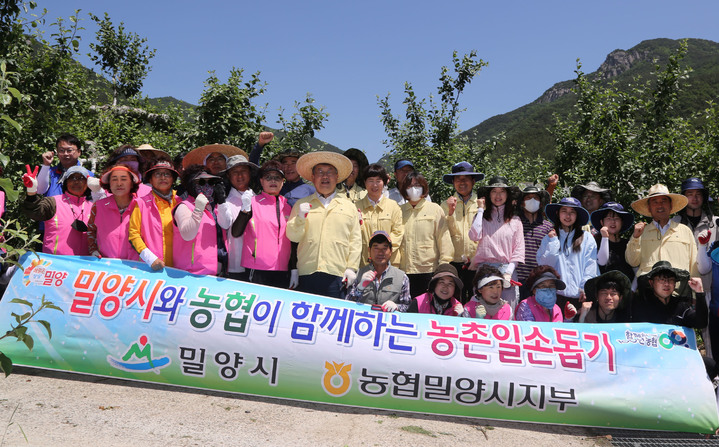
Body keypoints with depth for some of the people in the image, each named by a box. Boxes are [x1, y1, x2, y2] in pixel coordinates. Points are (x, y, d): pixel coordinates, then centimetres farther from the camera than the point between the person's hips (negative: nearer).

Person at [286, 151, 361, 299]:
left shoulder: (349, 206, 15)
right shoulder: (301, 204, 14)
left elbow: (355, 240, 10)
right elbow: (292, 236, 7)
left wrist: (352, 268, 2)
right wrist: (300, 218, -11)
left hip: (337, 275, 0)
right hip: (306, 274, 0)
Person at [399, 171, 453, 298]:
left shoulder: (435, 209, 6)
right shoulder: (400, 210, 10)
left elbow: (444, 238, 3)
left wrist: (444, 266, -4)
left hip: (429, 269, -2)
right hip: (404, 270, 2)